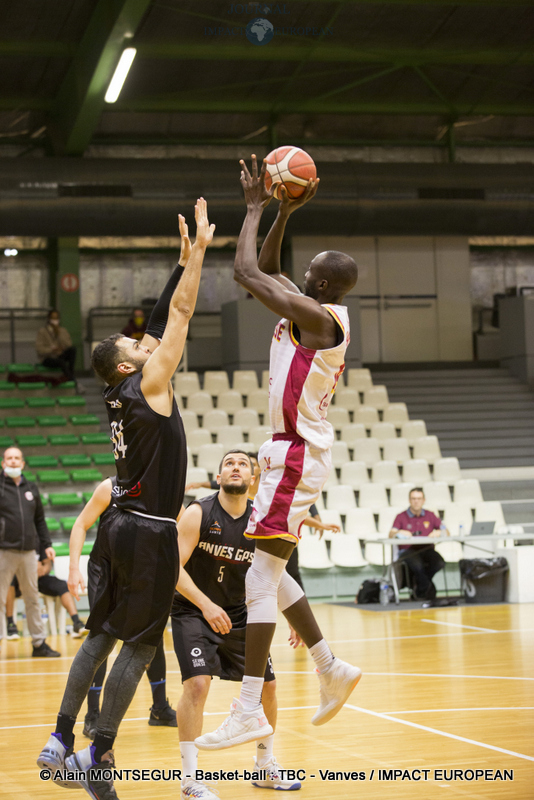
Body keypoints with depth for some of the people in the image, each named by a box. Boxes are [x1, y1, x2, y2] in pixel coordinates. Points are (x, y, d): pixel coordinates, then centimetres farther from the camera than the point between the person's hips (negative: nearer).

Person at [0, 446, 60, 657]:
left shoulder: (31, 488, 14)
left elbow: (40, 520, 20)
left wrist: (46, 544, 14)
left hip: (28, 552, 5)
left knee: (32, 598, 10)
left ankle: (39, 643, 16)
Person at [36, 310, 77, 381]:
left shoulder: (63, 331, 10)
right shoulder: (42, 331, -2)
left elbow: (69, 345, -6)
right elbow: (39, 349, -11)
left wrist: (59, 334, -15)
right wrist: (52, 350, -24)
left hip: (60, 356, 4)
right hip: (48, 359, -4)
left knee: (73, 348, -25)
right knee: (61, 362, -37)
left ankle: (71, 373, -28)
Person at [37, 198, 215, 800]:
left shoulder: (123, 393, 9)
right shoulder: (148, 384, -11)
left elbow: (164, 318, 17)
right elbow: (180, 314, -11)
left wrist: (185, 260, 19)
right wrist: (198, 250, -6)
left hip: (121, 525, 9)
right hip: (148, 531, -8)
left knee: (101, 634, 12)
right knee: (139, 645, -5)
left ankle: (60, 744, 11)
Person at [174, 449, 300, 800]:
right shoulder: (199, 514, -17)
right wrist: (206, 605, -31)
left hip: (238, 614, 5)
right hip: (193, 612, -5)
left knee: (267, 685, 9)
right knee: (197, 683, -23)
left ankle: (265, 767, 30)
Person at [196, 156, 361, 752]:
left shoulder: (319, 316, -17)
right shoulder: (317, 313, 11)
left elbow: (246, 272, -18)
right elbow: (266, 270, 25)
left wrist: (255, 208, -6)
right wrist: (283, 213, 15)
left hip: (297, 454, -10)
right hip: (293, 451, 10)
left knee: (260, 578, -11)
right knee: (267, 572, 18)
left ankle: (249, 710, -11)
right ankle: (331, 670, 24)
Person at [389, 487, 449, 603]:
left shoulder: (430, 516, 16)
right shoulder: (401, 517, 8)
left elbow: (446, 533, 11)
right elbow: (391, 536, -6)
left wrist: (438, 532, -13)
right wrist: (399, 532, -29)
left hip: (427, 549, 3)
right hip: (407, 551, -3)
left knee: (439, 563, -30)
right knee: (417, 564, -38)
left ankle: (420, 588, -9)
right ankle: (428, 588, -14)